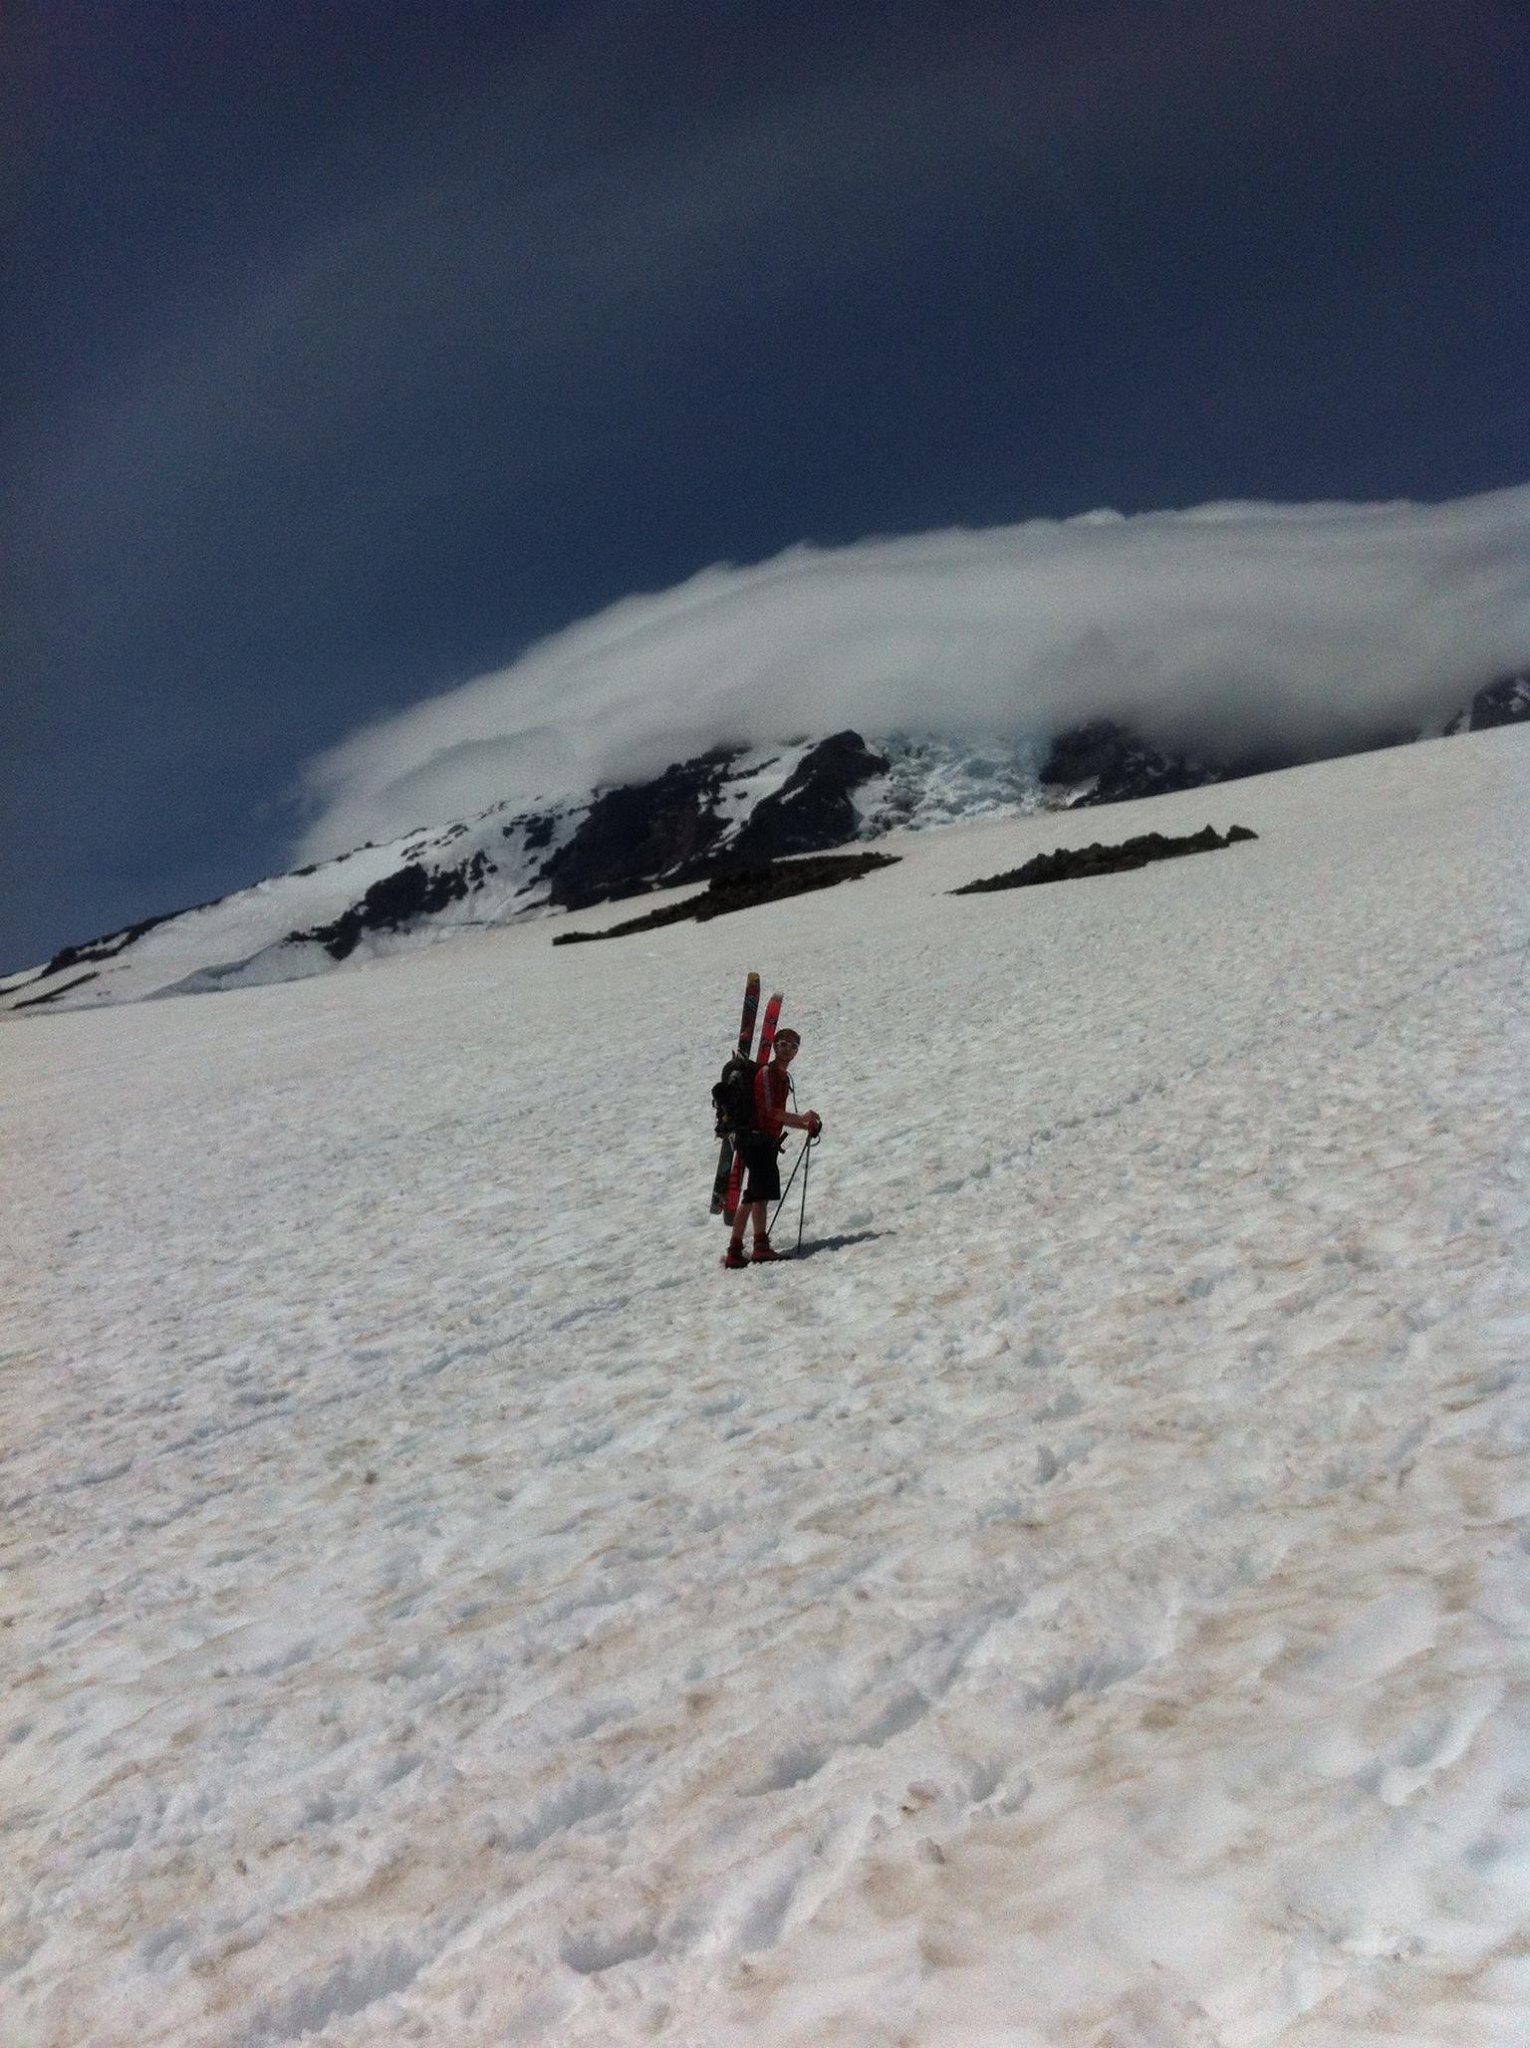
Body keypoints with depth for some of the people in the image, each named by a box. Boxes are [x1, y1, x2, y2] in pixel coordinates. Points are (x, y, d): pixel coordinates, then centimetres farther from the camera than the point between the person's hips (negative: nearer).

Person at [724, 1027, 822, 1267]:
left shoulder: (782, 1077, 20)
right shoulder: (767, 1073, -10)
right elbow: (770, 1110, -20)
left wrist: (806, 1126, 14)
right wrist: (802, 1119, -19)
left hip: (767, 1141, 10)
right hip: (758, 1139, -10)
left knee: (752, 1196, 10)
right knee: (761, 1192, -14)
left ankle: (734, 1251, 13)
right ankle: (761, 1247, -17)